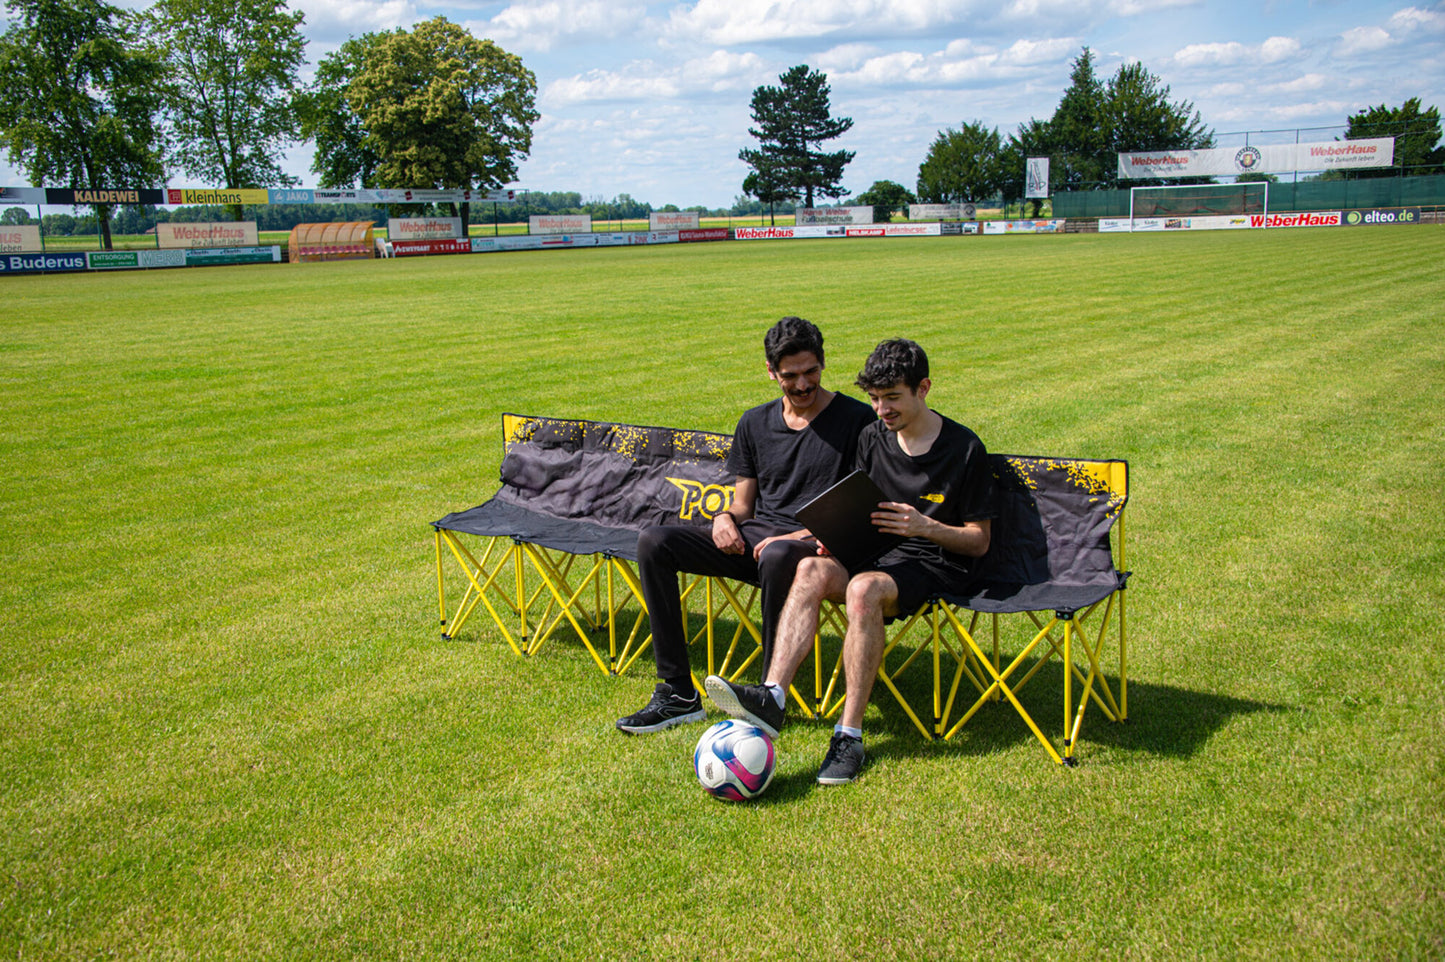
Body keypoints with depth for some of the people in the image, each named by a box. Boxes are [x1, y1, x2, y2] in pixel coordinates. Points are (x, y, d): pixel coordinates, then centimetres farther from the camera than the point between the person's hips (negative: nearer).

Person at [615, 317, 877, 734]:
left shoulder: (858, 419, -1)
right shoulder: (755, 423, 15)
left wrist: (804, 535, -17)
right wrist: (726, 519, -5)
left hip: (817, 547, -5)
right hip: (752, 539, 6)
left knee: (777, 556, -42)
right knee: (654, 542, -14)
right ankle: (678, 692, -12)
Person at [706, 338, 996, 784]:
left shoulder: (965, 449, -4)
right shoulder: (872, 438, 11)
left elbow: (979, 541, -2)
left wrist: (924, 526, -19)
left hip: (936, 564, -5)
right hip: (873, 554, 5)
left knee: (864, 588, -37)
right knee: (813, 568, -28)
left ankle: (849, 734, -32)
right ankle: (771, 696, -39)